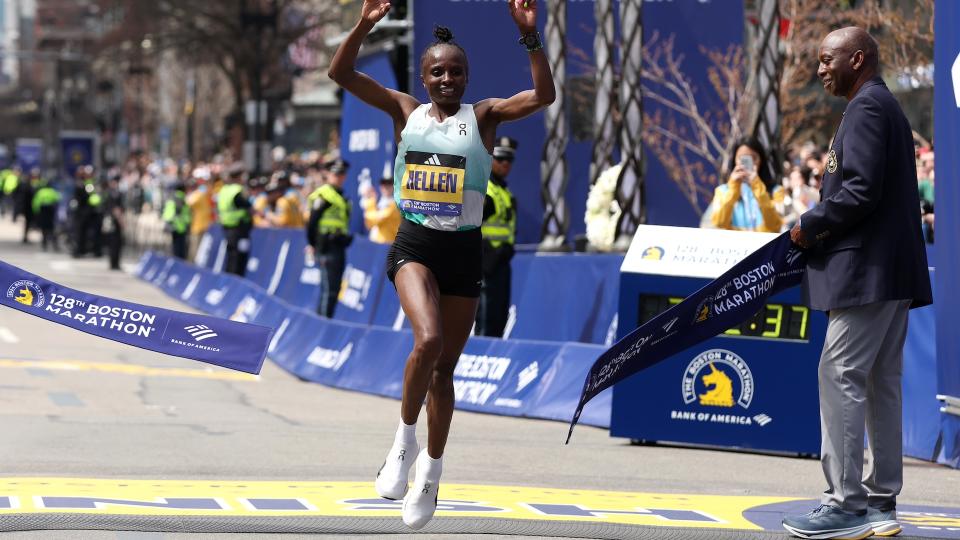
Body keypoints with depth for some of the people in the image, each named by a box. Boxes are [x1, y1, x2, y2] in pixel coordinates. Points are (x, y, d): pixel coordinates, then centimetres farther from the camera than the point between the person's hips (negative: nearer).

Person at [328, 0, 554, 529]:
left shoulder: (483, 116, 2)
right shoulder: (406, 111, 4)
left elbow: (543, 95, -14)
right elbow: (341, 73, -3)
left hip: (464, 250, 1)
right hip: (414, 245, -1)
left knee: (445, 366, 9)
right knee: (428, 340, -26)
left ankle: (431, 471, 25)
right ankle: (405, 440, -5)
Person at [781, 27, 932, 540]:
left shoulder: (867, 108, -12)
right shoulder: (886, 107, 21)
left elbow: (860, 190, -22)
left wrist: (810, 225, -9)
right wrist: (820, 228, 12)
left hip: (868, 271, -11)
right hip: (894, 270, 11)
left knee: (839, 375, -10)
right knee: (879, 383, 11)